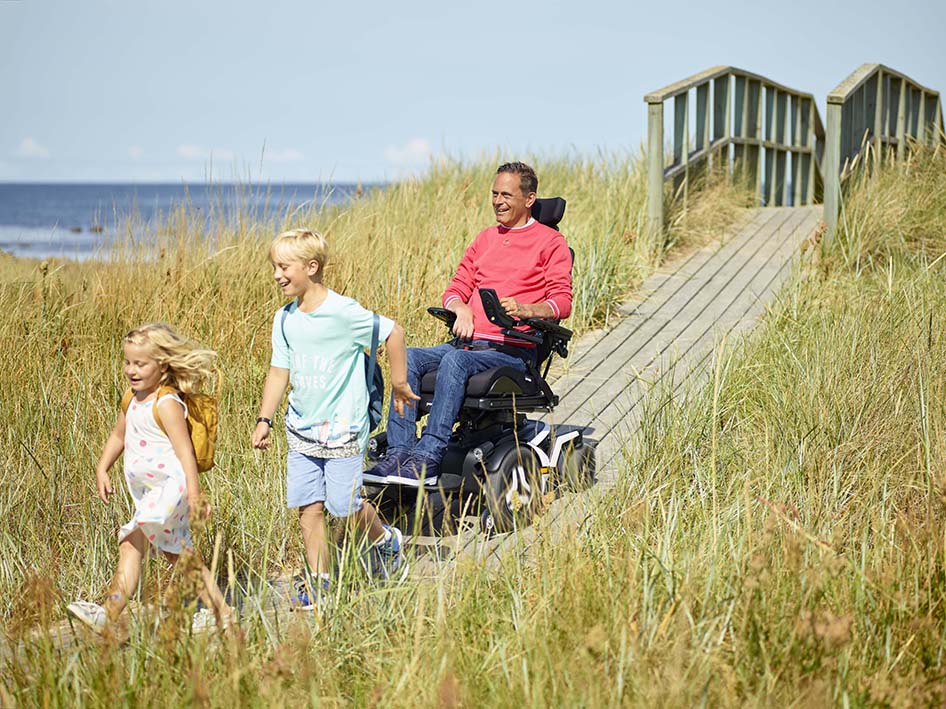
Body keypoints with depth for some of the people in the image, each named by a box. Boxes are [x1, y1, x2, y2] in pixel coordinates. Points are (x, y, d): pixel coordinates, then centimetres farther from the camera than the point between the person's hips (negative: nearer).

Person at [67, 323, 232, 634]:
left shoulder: (167, 404, -15)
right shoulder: (134, 397, 12)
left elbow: (185, 450, -20)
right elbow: (118, 434, 24)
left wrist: (194, 493, -27)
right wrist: (102, 469, 13)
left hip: (170, 488, -11)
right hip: (148, 492, 11)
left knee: (131, 544, -22)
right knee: (177, 553, 14)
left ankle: (108, 617, -24)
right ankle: (219, 612, 21)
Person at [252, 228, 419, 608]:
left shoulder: (343, 312, -16)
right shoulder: (285, 319, 3)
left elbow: (393, 332, -8)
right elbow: (279, 372, 10)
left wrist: (399, 384, 0)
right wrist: (264, 420, 4)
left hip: (342, 428, -5)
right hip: (302, 430, 6)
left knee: (344, 504, -3)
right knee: (308, 506, 2)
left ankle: (385, 540, 27)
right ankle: (318, 581, 10)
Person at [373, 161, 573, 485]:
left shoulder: (550, 242, 6)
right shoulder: (485, 239, 25)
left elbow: (562, 301, -4)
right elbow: (456, 288, 20)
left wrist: (525, 309, -24)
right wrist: (462, 309, -4)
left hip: (512, 349, -6)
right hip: (469, 341, 6)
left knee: (455, 360, -36)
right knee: (407, 357, -21)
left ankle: (427, 459, -43)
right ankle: (399, 453, -29)